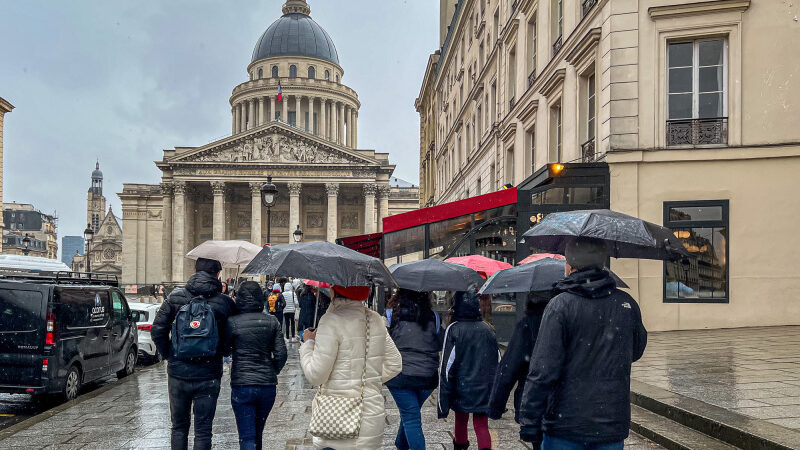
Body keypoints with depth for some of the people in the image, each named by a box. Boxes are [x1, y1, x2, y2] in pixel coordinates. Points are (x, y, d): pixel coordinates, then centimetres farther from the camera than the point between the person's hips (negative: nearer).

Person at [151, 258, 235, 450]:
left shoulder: (176, 297, -3)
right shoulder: (225, 303, -7)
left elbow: (157, 330, -4)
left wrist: (168, 354, 8)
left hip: (178, 373, 2)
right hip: (208, 376, -1)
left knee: (179, 427, 19)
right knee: (203, 430, 9)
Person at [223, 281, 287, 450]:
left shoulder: (232, 322, -7)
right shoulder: (272, 322, 0)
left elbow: (225, 351, 6)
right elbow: (281, 354, -1)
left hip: (242, 386, -3)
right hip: (268, 385, 3)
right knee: (258, 433, 21)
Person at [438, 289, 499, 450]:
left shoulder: (453, 330, -11)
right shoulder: (487, 329, 2)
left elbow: (447, 366, -12)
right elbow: (498, 362, 8)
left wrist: (443, 403, -8)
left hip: (462, 387, -2)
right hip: (484, 388, 2)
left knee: (461, 419, 19)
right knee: (481, 425, 5)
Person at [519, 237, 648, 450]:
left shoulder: (560, 306, -14)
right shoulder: (627, 304, 1)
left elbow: (543, 371, -17)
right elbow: (636, 351, 19)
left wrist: (529, 424, -11)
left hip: (566, 426, -4)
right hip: (613, 426, 4)